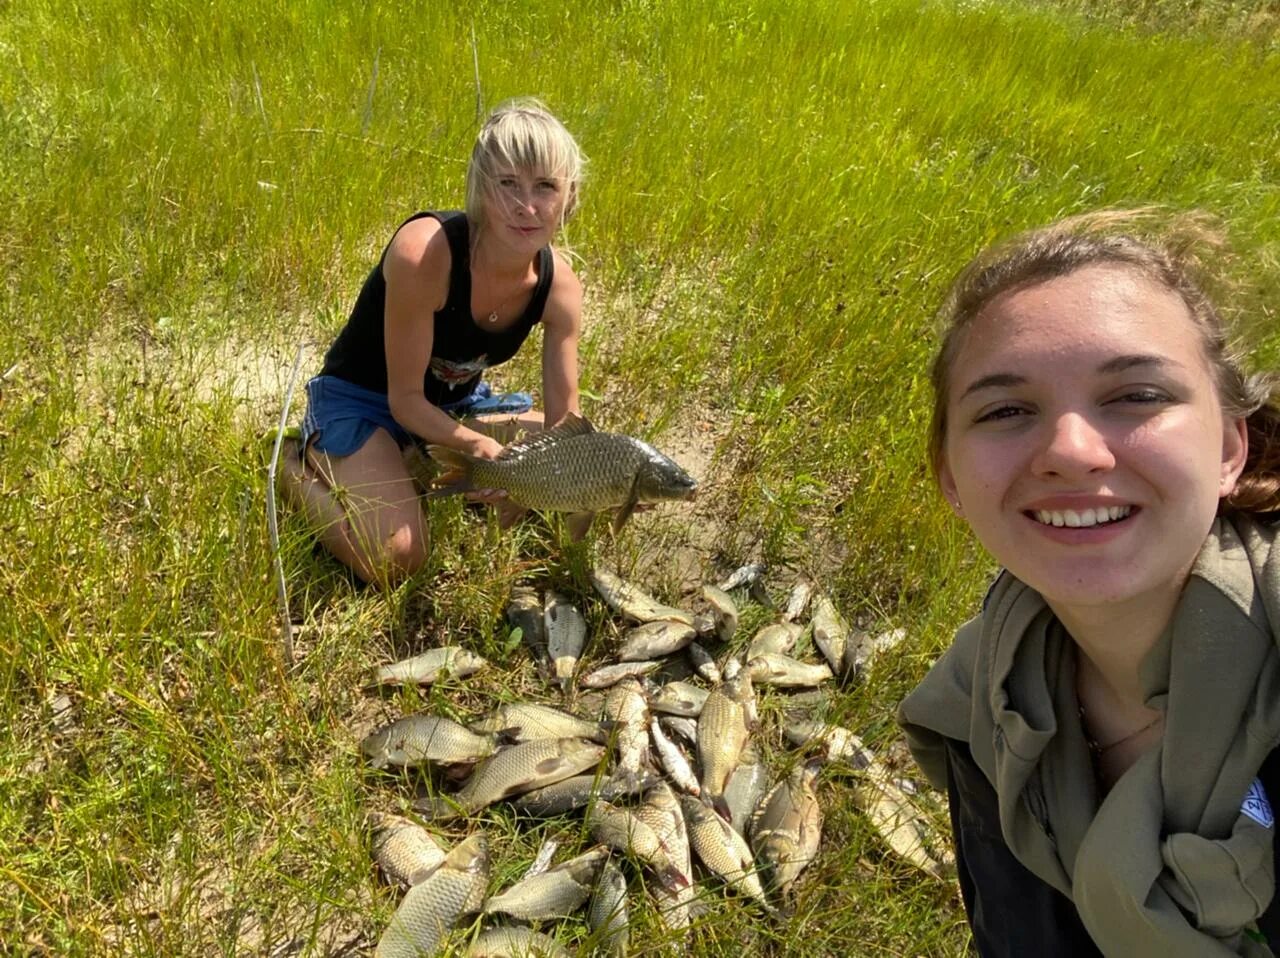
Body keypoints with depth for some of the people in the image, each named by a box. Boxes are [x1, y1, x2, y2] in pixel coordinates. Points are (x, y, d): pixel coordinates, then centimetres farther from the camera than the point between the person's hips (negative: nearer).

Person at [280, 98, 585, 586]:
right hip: (360, 400, -6)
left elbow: (564, 423, -12)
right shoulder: (425, 253, -33)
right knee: (396, 560, -25)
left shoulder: (559, 286, -17)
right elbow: (404, 398, -24)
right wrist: (478, 444, -36)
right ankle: (298, 474, 4)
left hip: (454, 405, 6)